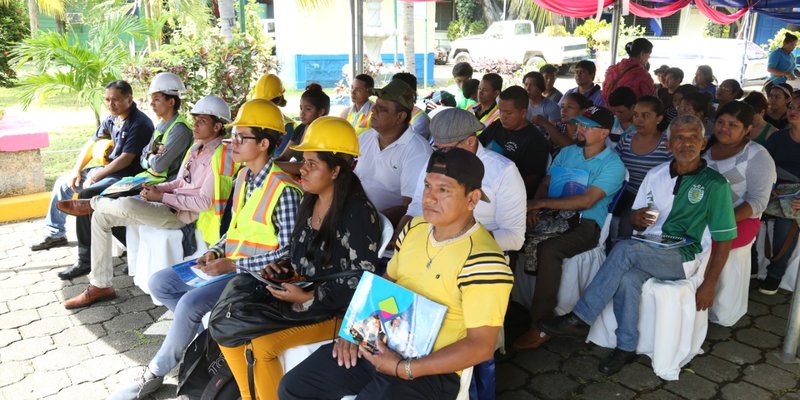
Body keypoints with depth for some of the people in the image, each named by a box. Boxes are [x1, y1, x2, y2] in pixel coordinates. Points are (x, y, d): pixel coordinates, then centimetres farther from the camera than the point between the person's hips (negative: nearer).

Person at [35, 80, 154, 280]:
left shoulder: (139, 123, -19)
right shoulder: (112, 119, 8)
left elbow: (126, 159, -23)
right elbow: (91, 143, 18)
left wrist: (95, 176, -17)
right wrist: (76, 171, 8)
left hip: (125, 176, -10)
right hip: (107, 170, 10)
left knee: (85, 196, -30)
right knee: (63, 183, 19)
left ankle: (86, 259, -23)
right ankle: (56, 234, 34)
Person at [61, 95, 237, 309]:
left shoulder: (219, 157, -15)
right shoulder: (197, 148, 14)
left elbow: (205, 202, -20)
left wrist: (161, 197, -16)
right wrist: (158, 188, 1)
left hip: (182, 214, -9)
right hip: (170, 203, 9)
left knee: (125, 205, -30)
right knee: (101, 216, 3)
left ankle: (93, 203, 9)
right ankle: (100, 286, 9)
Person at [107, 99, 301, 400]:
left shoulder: (284, 190, -21)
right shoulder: (244, 175, 7)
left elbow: (288, 252, -21)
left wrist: (232, 265, -21)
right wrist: (216, 252, -3)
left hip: (255, 273, -9)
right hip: (229, 263, 9)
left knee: (190, 302, -24)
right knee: (159, 283, 4)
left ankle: (155, 373, 0)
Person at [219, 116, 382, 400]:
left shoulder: (358, 212, -19)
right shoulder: (309, 202, 8)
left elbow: (361, 280, -19)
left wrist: (308, 298, -21)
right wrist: (281, 266, 0)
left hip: (332, 311, -8)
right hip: (298, 294, 8)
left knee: (261, 344, -23)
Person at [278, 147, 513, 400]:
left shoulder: (483, 261, -19)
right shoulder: (414, 228, 4)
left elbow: (481, 347, -20)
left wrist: (403, 369, -21)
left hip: (429, 369, -7)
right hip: (376, 344, 7)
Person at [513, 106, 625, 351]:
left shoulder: (613, 165, -5)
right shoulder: (567, 152, 16)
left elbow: (587, 201, -16)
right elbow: (546, 182, 11)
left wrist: (542, 203, -18)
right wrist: (534, 207, -11)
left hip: (587, 223, -6)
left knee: (548, 249, -33)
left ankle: (540, 326, -24)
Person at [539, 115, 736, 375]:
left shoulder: (715, 185, -3)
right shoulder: (656, 175, 10)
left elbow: (724, 239, -2)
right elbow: (635, 221, 15)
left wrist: (710, 284, -7)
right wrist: (638, 218, -11)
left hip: (683, 258, -3)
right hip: (646, 252, 4)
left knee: (625, 249, -33)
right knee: (627, 279, -33)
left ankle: (580, 320, -26)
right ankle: (626, 347, -14)